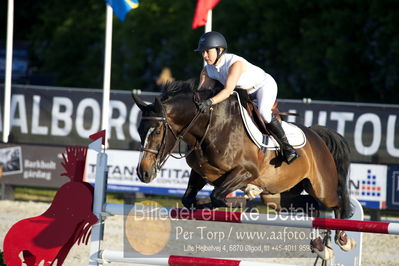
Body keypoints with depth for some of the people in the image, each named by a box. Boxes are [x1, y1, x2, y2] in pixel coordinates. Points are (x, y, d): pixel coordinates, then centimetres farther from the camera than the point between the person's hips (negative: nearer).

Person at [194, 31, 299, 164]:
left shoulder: (235, 63, -37)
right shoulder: (207, 70, -14)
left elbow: (228, 90, -48)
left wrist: (210, 102, -63)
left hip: (264, 85, -8)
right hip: (243, 91, 8)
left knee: (263, 112, -30)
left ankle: (287, 146, -20)